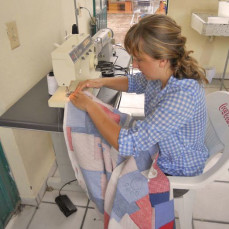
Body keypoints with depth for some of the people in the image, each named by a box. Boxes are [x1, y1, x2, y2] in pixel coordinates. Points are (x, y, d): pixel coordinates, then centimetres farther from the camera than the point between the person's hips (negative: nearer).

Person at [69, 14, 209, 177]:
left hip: (177, 173, -6)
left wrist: (90, 106, -29)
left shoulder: (182, 96, -39)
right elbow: (134, 82, 7)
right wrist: (102, 82, -10)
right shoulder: (166, 72, -14)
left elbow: (128, 144, -40)